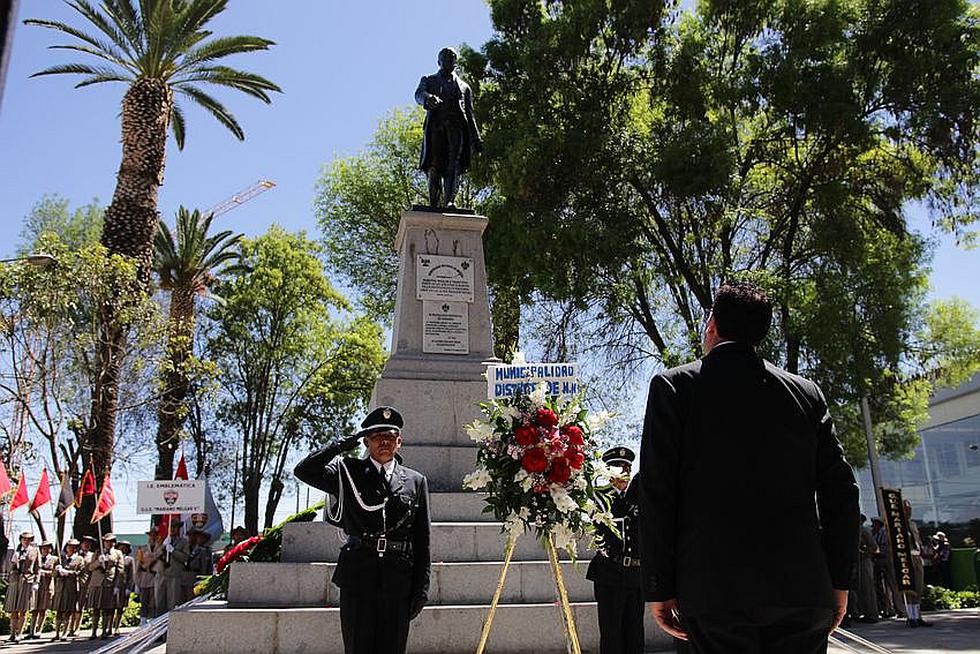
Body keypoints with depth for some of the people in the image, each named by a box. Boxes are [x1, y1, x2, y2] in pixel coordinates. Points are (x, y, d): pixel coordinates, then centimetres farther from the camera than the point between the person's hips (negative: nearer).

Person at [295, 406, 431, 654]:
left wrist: (422, 588, 5)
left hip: (399, 578, 2)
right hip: (357, 576, -1)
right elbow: (303, 471, -9)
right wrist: (345, 444, -6)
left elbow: (422, 540, 10)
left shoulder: (416, 481, 11)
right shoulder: (347, 471, 7)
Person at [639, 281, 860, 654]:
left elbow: (656, 494, -6)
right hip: (804, 592, 3)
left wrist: (659, 588, -1)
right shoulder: (807, 393, 10)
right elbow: (840, 491, 8)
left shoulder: (673, 387, 0)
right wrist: (838, 581, 14)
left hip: (714, 594, -3)